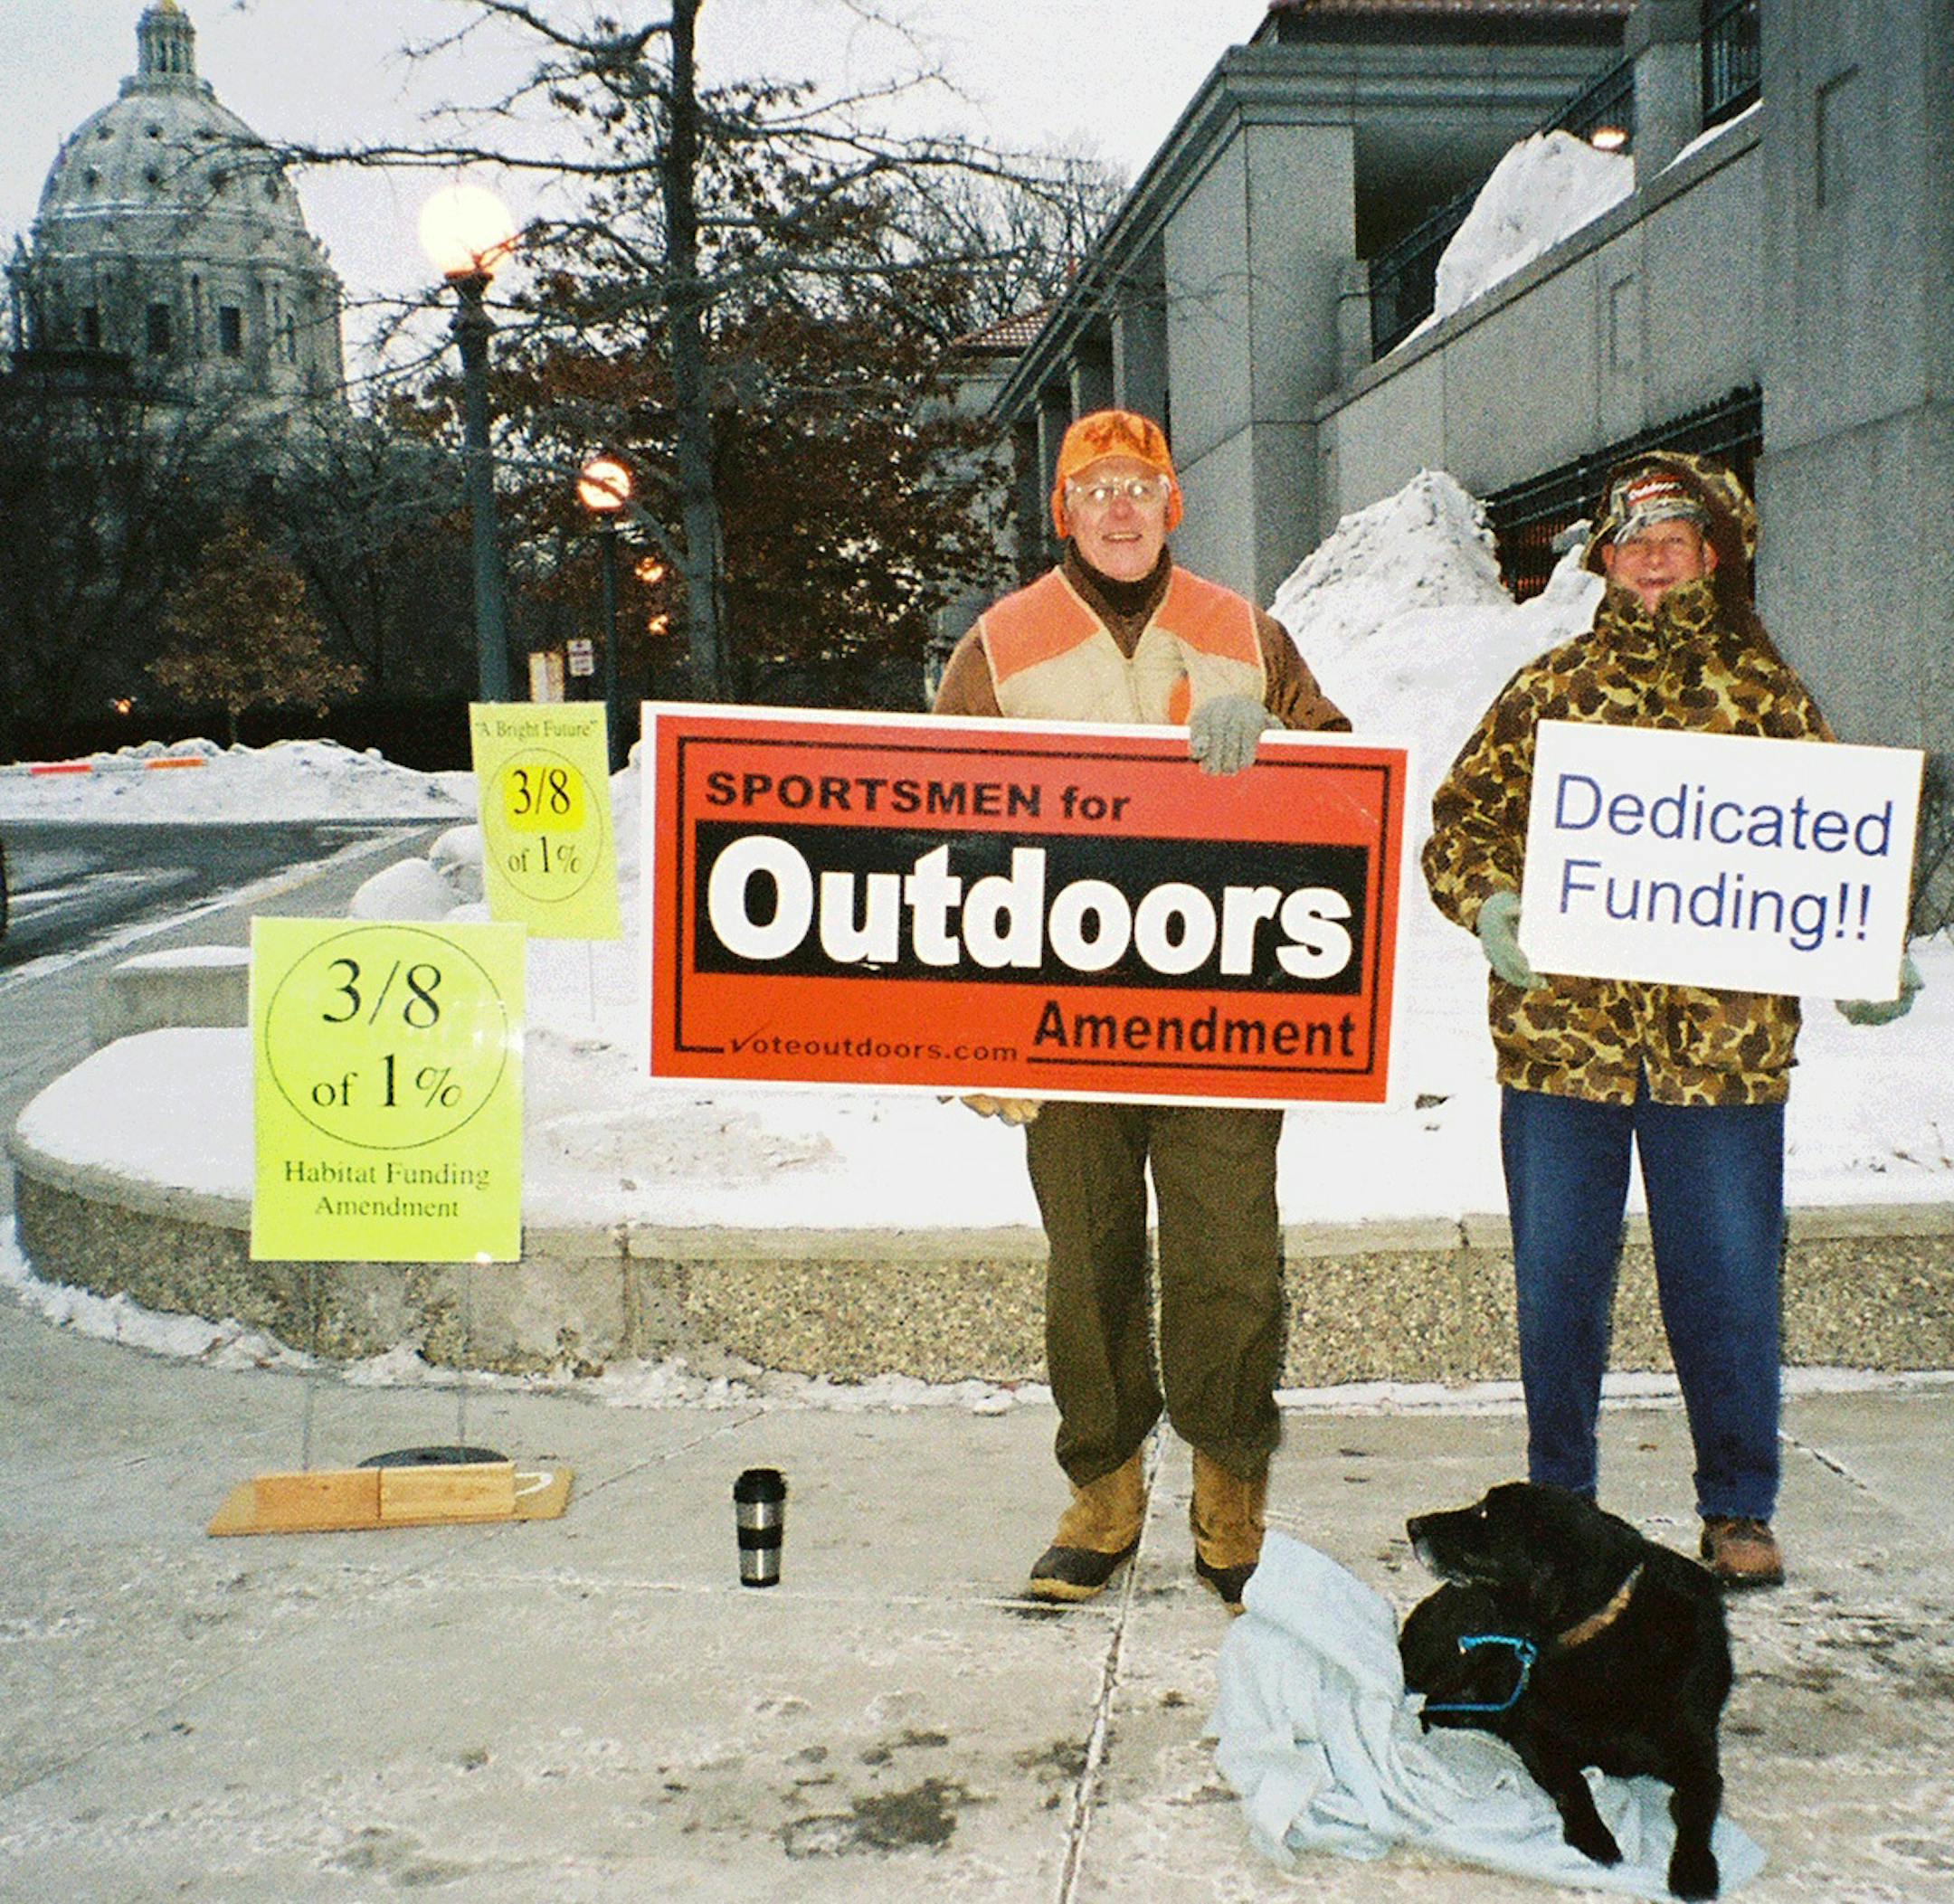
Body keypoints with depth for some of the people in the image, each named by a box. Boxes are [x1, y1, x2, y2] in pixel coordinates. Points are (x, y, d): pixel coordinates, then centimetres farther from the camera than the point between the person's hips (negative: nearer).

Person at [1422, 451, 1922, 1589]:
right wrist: (1486, 903, -11)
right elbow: (1461, 820, 9)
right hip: (1559, 1035, 0)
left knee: (1729, 1285, 6)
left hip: (1725, 1042, 0)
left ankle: (1740, 1510, 22)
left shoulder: (1768, 695, 10)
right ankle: (1561, 1500, 24)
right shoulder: (1549, 689, 9)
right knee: (1557, 1284, 8)